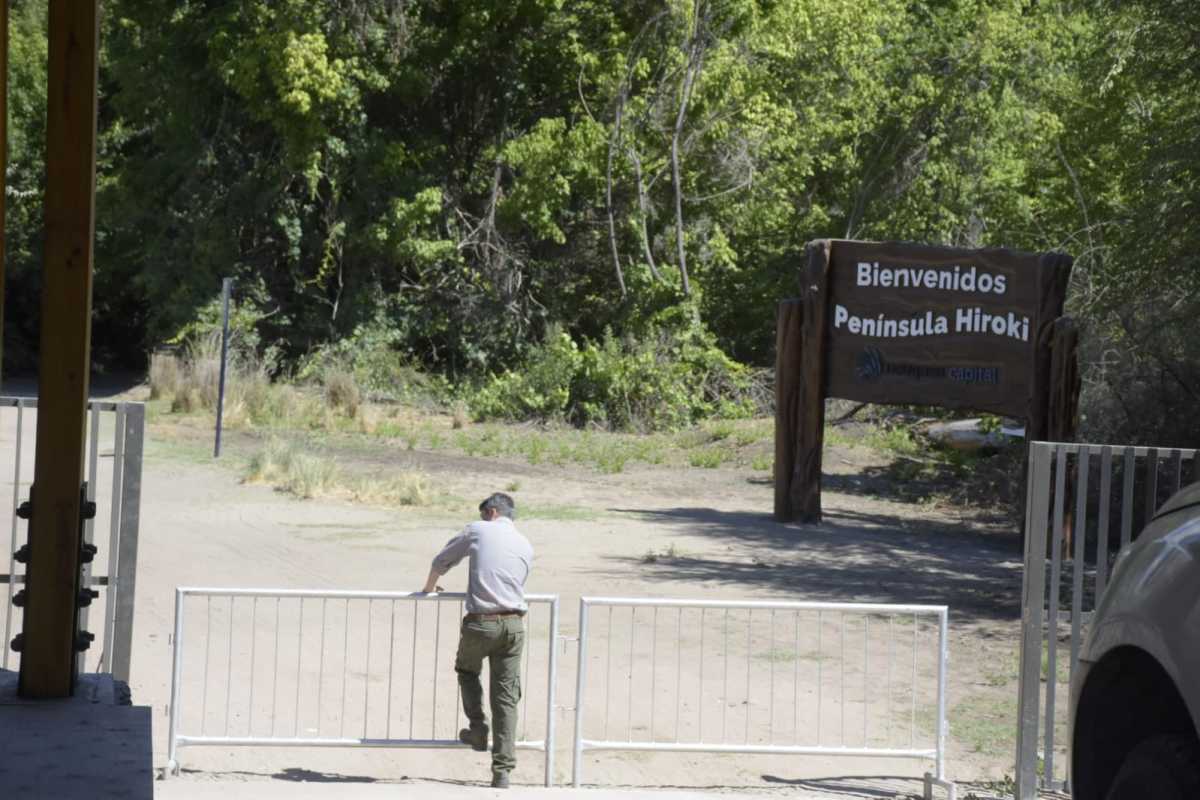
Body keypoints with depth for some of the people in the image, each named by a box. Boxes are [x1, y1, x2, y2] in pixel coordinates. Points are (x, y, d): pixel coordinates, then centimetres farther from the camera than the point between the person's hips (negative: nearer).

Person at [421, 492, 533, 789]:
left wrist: (430, 586, 33)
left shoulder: (478, 531, 3)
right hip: (514, 624, 3)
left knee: (467, 670, 29)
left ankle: (478, 728, 19)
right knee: (506, 699, 5)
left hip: (481, 622, -3)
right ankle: (502, 771, 2)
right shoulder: (526, 546, 14)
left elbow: (441, 561, 13)